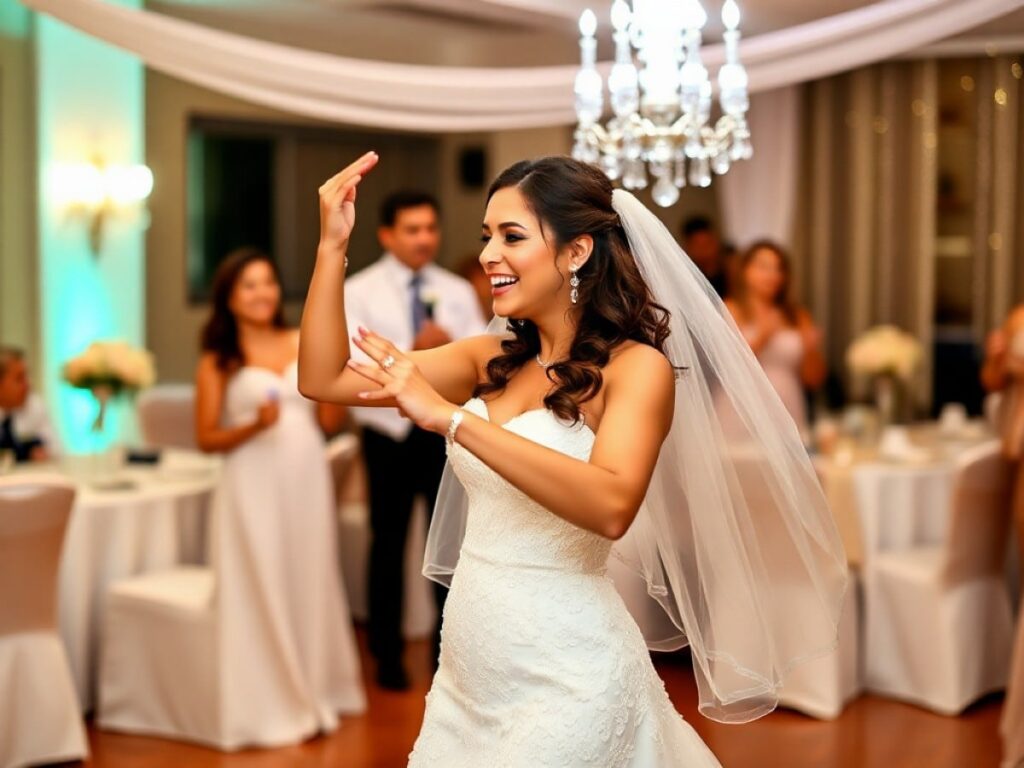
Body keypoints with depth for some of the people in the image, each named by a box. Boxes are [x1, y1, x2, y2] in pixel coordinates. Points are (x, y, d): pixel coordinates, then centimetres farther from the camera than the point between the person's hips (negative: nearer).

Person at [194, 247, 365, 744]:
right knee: (261, 591, -1)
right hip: (253, 486, -3)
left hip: (308, 480, 3)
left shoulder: (304, 344, 8)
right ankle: (269, 705, 8)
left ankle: (314, 693, 23)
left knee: (310, 585, 10)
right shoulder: (218, 362, 1)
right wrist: (253, 427, -18)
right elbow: (207, 439, -2)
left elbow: (329, 422, 7)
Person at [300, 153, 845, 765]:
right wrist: (333, 244, -4)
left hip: (566, 683, -6)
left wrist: (448, 416, -33)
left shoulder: (635, 367, -11)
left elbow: (612, 506, -30)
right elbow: (324, 380, 4)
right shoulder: (492, 359, 7)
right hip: (467, 671, 6)